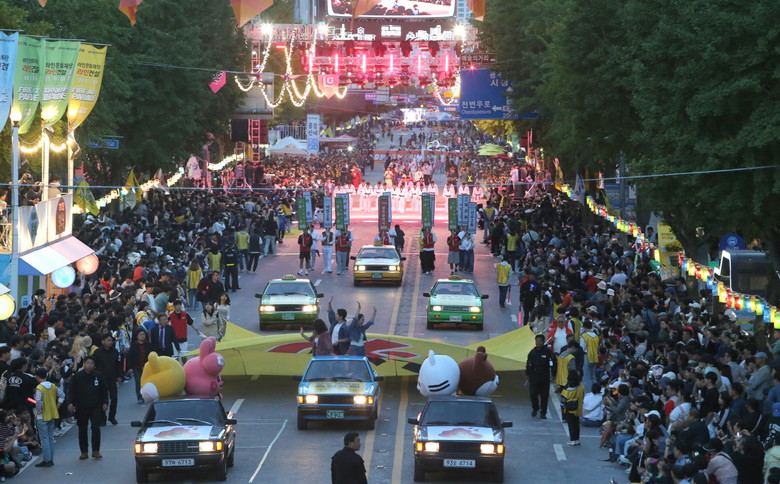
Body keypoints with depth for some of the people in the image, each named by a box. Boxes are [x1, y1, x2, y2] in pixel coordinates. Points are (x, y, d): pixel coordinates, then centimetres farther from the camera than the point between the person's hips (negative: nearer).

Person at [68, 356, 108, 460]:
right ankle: (84, 452, 14)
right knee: (82, 430, 6)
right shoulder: (77, 376, 0)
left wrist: (105, 403, 1)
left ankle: (96, 451, 1)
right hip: (81, 408, 1)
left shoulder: (98, 376, 2)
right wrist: (70, 403, -8)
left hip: (96, 407, -1)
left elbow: (104, 391, 9)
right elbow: (72, 391, 2)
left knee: (96, 428, -8)